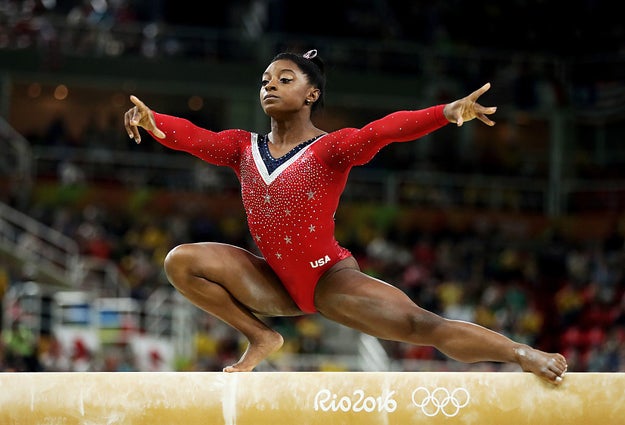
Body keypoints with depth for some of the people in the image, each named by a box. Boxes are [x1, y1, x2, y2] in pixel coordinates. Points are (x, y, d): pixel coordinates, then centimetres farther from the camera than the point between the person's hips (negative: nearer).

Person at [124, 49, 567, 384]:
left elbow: (383, 130, -27)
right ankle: (260, 337, 5)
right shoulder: (244, 147, 4)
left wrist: (447, 113, -44)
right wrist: (149, 118, -36)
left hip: (331, 280, -5)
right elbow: (193, 137, -13)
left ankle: (526, 355, -18)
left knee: (420, 326, -23)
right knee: (182, 261, -8)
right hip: (277, 285, 5)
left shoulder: (331, 148, -9)